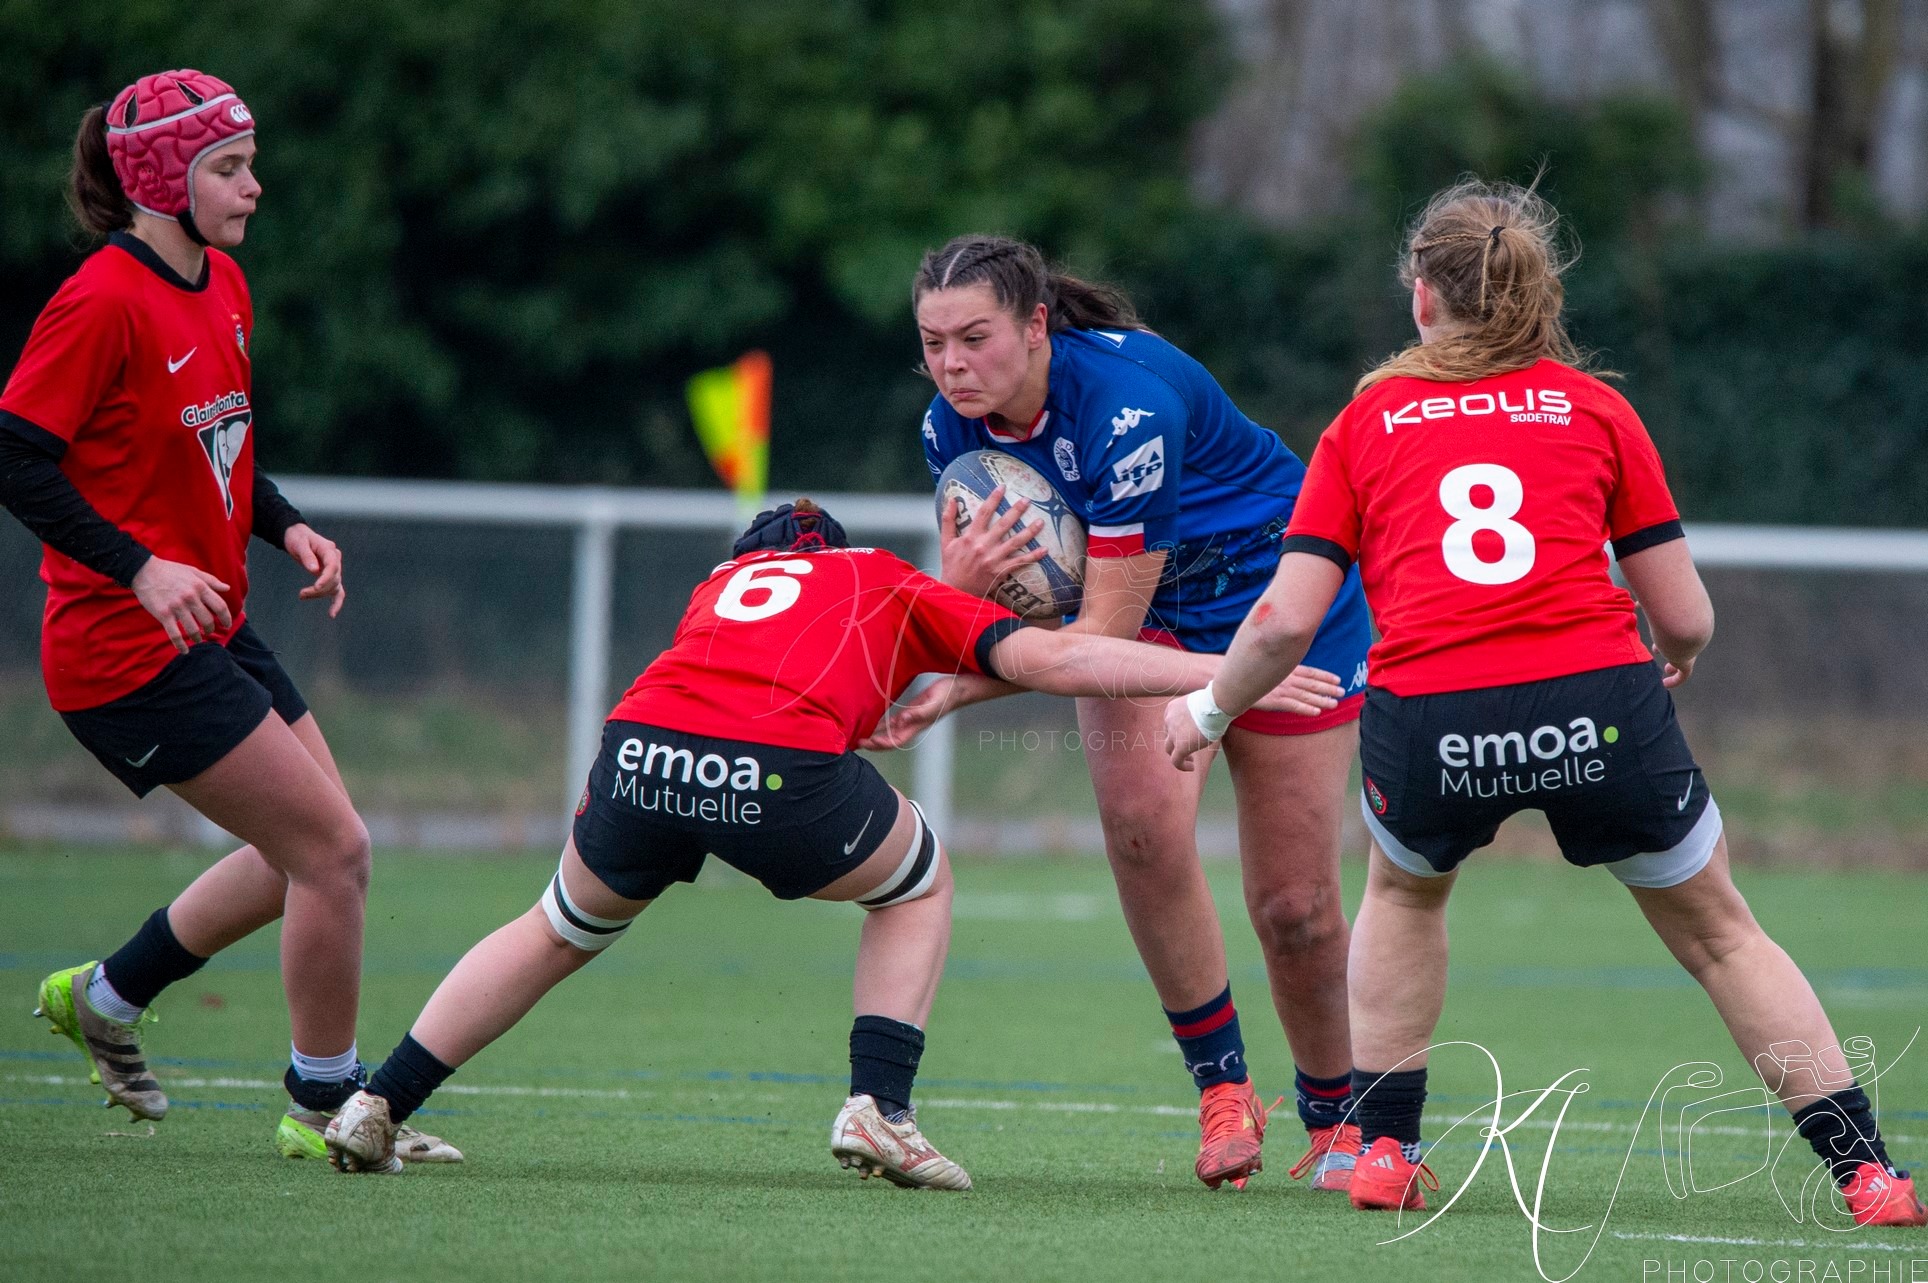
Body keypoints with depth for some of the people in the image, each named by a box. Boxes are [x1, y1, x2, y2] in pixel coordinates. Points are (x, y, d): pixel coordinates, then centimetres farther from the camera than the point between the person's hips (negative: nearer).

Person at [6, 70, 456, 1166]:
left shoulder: (224, 287, 9)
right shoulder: (103, 303, -18)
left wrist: (285, 528, 3)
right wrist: (143, 569, -25)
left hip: (213, 626, 9)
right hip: (128, 650, -9)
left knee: (307, 852, 14)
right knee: (335, 848, -9)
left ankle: (107, 996, 29)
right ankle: (326, 1107, 6)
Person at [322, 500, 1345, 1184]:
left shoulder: (721, 580, 36)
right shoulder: (892, 584, 27)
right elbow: (1051, 660, 20)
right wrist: (1229, 676, 24)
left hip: (638, 745, 3)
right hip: (783, 769, -3)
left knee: (561, 932, 30)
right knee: (918, 883, 27)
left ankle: (374, 1109, 25)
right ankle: (877, 1108, 12)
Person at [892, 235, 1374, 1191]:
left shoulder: (1127, 403, -36)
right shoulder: (954, 427, -15)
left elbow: (1107, 619, -34)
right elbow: (975, 611, -10)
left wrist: (957, 692, -37)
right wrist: (959, 583, -35)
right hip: (1151, 619, 5)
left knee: (1294, 908, 0)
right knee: (1139, 817, -25)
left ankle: (1335, 1120, 26)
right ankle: (1221, 1088, -10)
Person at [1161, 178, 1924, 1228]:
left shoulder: (1364, 423, 17)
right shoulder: (1596, 410, 16)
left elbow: (1286, 618, 9)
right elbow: (1684, 618, 13)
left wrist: (1208, 710, 26)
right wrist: (1674, 658, 36)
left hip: (1423, 722, 0)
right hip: (1596, 707, 0)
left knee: (1404, 891, 34)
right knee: (1719, 933, 19)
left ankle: (1383, 1149, 27)